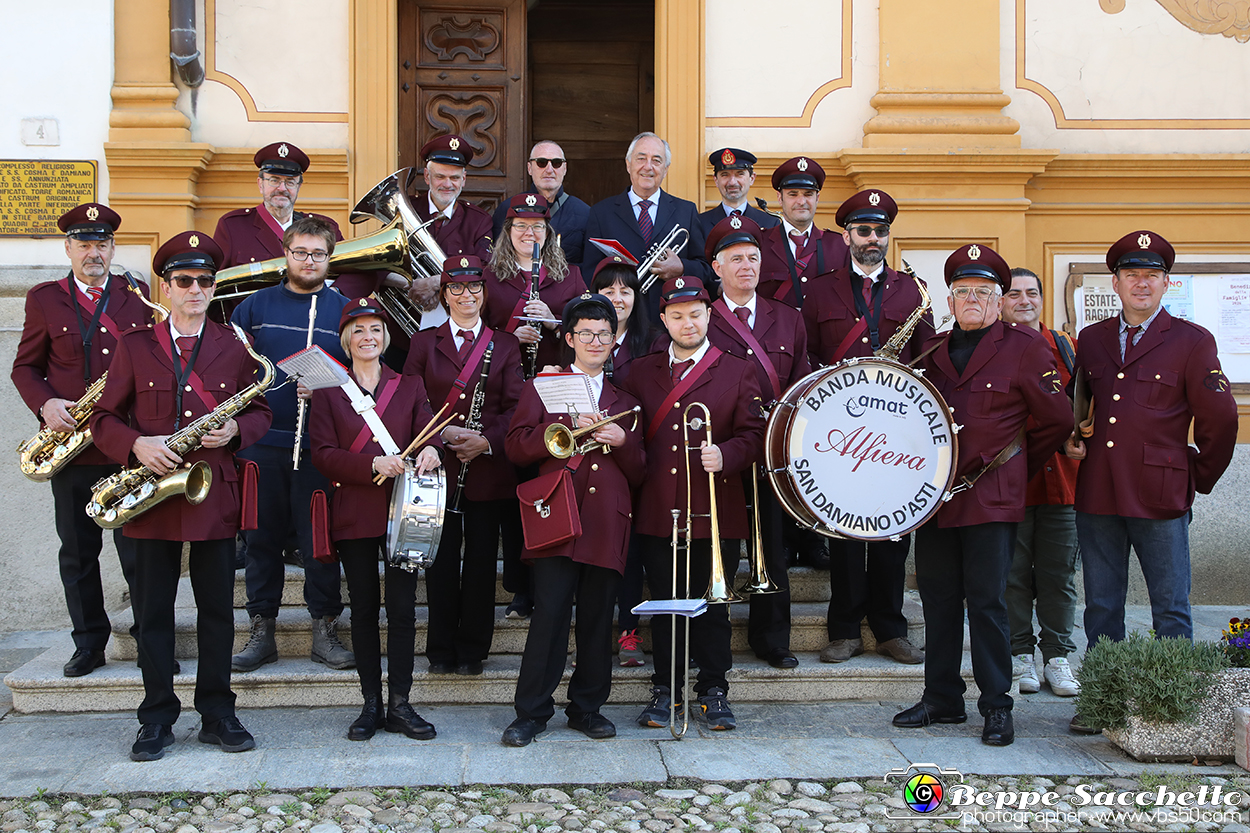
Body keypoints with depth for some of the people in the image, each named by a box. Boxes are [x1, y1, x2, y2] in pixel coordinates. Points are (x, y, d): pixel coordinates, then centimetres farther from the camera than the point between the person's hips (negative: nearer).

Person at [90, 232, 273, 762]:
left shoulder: (234, 347, 8)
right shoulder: (134, 346, 6)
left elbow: (259, 412, 11)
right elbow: (104, 418, 5)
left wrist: (235, 430, -10)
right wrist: (137, 444, -15)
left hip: (216, 493, 1)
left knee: (217, 609, 5)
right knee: (153, 611, 4)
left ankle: (218, 715, 16)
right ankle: (157, 718, 15)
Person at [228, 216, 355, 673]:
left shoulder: (344, 310, 6)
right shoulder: (254, 306, 9)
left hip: (319, 445, -1)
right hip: (261, 442, 1)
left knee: (320, 537, 2)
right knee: (263, 537, 7)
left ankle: (325, 629, 14)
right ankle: (262, 631, 17)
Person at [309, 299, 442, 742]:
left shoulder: (410, 386, 13)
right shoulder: (328, 391, 8)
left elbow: (427, 430, 2)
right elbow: (323, 454, -2)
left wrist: (430, 450, -23)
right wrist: (373, 464, -17)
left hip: (402, 508, 0)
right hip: (354, 513, 0)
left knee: (402, 606, -3)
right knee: (364, 607, 4)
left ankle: (400, 705, 5)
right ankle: (371, 704, 13)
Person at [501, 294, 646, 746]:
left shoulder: (625, 403, 21)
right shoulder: (542, 388, 14)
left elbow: (639, 475, 16)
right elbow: (516, 447, -1)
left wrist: (623, 442, -4)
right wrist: (570, 424, -11)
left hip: (607, 522, 3)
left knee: (598, 620, 4)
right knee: (550, 615, -8)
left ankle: (587, 707, 16)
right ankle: (532, 711, 2)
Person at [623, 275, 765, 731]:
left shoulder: (737, 372, 7)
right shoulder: (641, 372, 13)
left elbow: (754, 436, 1)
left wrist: (725, 454, -19)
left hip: (715, 512, -2)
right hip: (657, 512, 2)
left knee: (712, 605, 3)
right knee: (663, 604, 7)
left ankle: (714, 690, 16)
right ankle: (665, 689, 19)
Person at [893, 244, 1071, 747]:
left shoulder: (1024, 347, 0)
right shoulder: (931, 351, 12)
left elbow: (1056, 421, 4)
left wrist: (1016, 467, 9)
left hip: (991, 497, -4)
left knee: (987, 601, -3)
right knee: (938, 600, 8)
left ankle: (997, 707, 8)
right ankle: (942, 700, 19)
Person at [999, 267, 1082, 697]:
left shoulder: (1067, 347, 11)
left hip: (1060, 480, 3)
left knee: (1058, 574, 7)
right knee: (1013, 574, 4)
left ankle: (1057, 657, 17)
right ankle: (1021, 655, 16)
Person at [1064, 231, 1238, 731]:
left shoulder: (1192, 342, 0)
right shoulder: (1091, 339, 12)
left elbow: (1219, 418, 1)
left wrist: (1200, 478, 4)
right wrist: (1073, 441, 8)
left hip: (1159, 497, -4)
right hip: (1097, 496, 4)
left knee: (1171, 610, 3)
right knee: (1101, 607, 10)